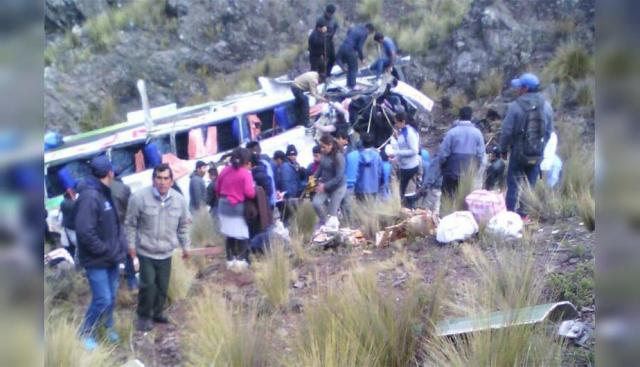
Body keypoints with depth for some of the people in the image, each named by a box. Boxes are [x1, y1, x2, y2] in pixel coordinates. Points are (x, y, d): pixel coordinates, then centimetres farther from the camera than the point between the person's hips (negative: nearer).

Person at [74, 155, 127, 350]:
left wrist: (120, 246, 3)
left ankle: (107, 327, 36)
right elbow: (85, 232, -27)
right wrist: (106, 251, -20)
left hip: (112, 258, 9)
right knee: (103, 299, -5)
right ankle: (86, 333, 15)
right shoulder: (89, 197, -23)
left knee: (112, 297, 17)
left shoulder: (106, 193, 8)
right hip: (97, 261, -9)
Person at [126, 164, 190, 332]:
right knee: (148, 284, -8)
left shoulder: (179, 200, -4)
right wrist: (131, 244, -5)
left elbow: (183, 226, 9)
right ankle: (143, 316, 14)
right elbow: (131, 224, -5)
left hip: (166, 253, 4)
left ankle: (157, 313, 34)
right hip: (145, 251, -4)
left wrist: (185, 246, 11)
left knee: (163, 286, 12)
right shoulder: (140, 197, -15)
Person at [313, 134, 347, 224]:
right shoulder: (325, 154, -4)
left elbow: (339, 177, -22)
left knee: (332, 213, 2)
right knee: (316, 203, -14)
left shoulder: (338, 157, -22)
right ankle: (324, 222, 9)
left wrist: (325, 186, -23)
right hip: (324, 186, 5)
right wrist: (315, 178, -5)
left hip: (337, 187, -5)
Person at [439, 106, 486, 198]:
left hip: (452, 172, -2)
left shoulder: (452, 132, -10)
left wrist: (442, 166, 8)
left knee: (449, 198, 9)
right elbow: (481, 155, -3)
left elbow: (443, 153, -10)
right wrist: (475, 168, 12)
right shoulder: (477, 133, -2)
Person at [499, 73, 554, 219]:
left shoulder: (515, 106, -13)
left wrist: (503, 149, 2)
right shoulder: (546, 106, 1)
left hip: (518, 153, -4)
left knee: (513, 184, 5)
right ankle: (524, 214, 15)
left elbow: (506, 131, -12)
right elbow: (549, 131, 5)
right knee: (530, 185, 11)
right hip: (537, 154, 4)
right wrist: (540, 147, 16)